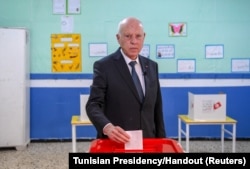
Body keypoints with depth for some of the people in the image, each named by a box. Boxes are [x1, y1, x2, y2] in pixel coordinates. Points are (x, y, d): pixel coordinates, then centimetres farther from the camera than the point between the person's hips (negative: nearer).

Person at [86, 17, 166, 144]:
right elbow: (93, 105, -14)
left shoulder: (152, 66, 9)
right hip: (115, 143, -4)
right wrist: (107, 127, -32)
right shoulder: (104, 66, -7)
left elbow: (157, 108, 13)